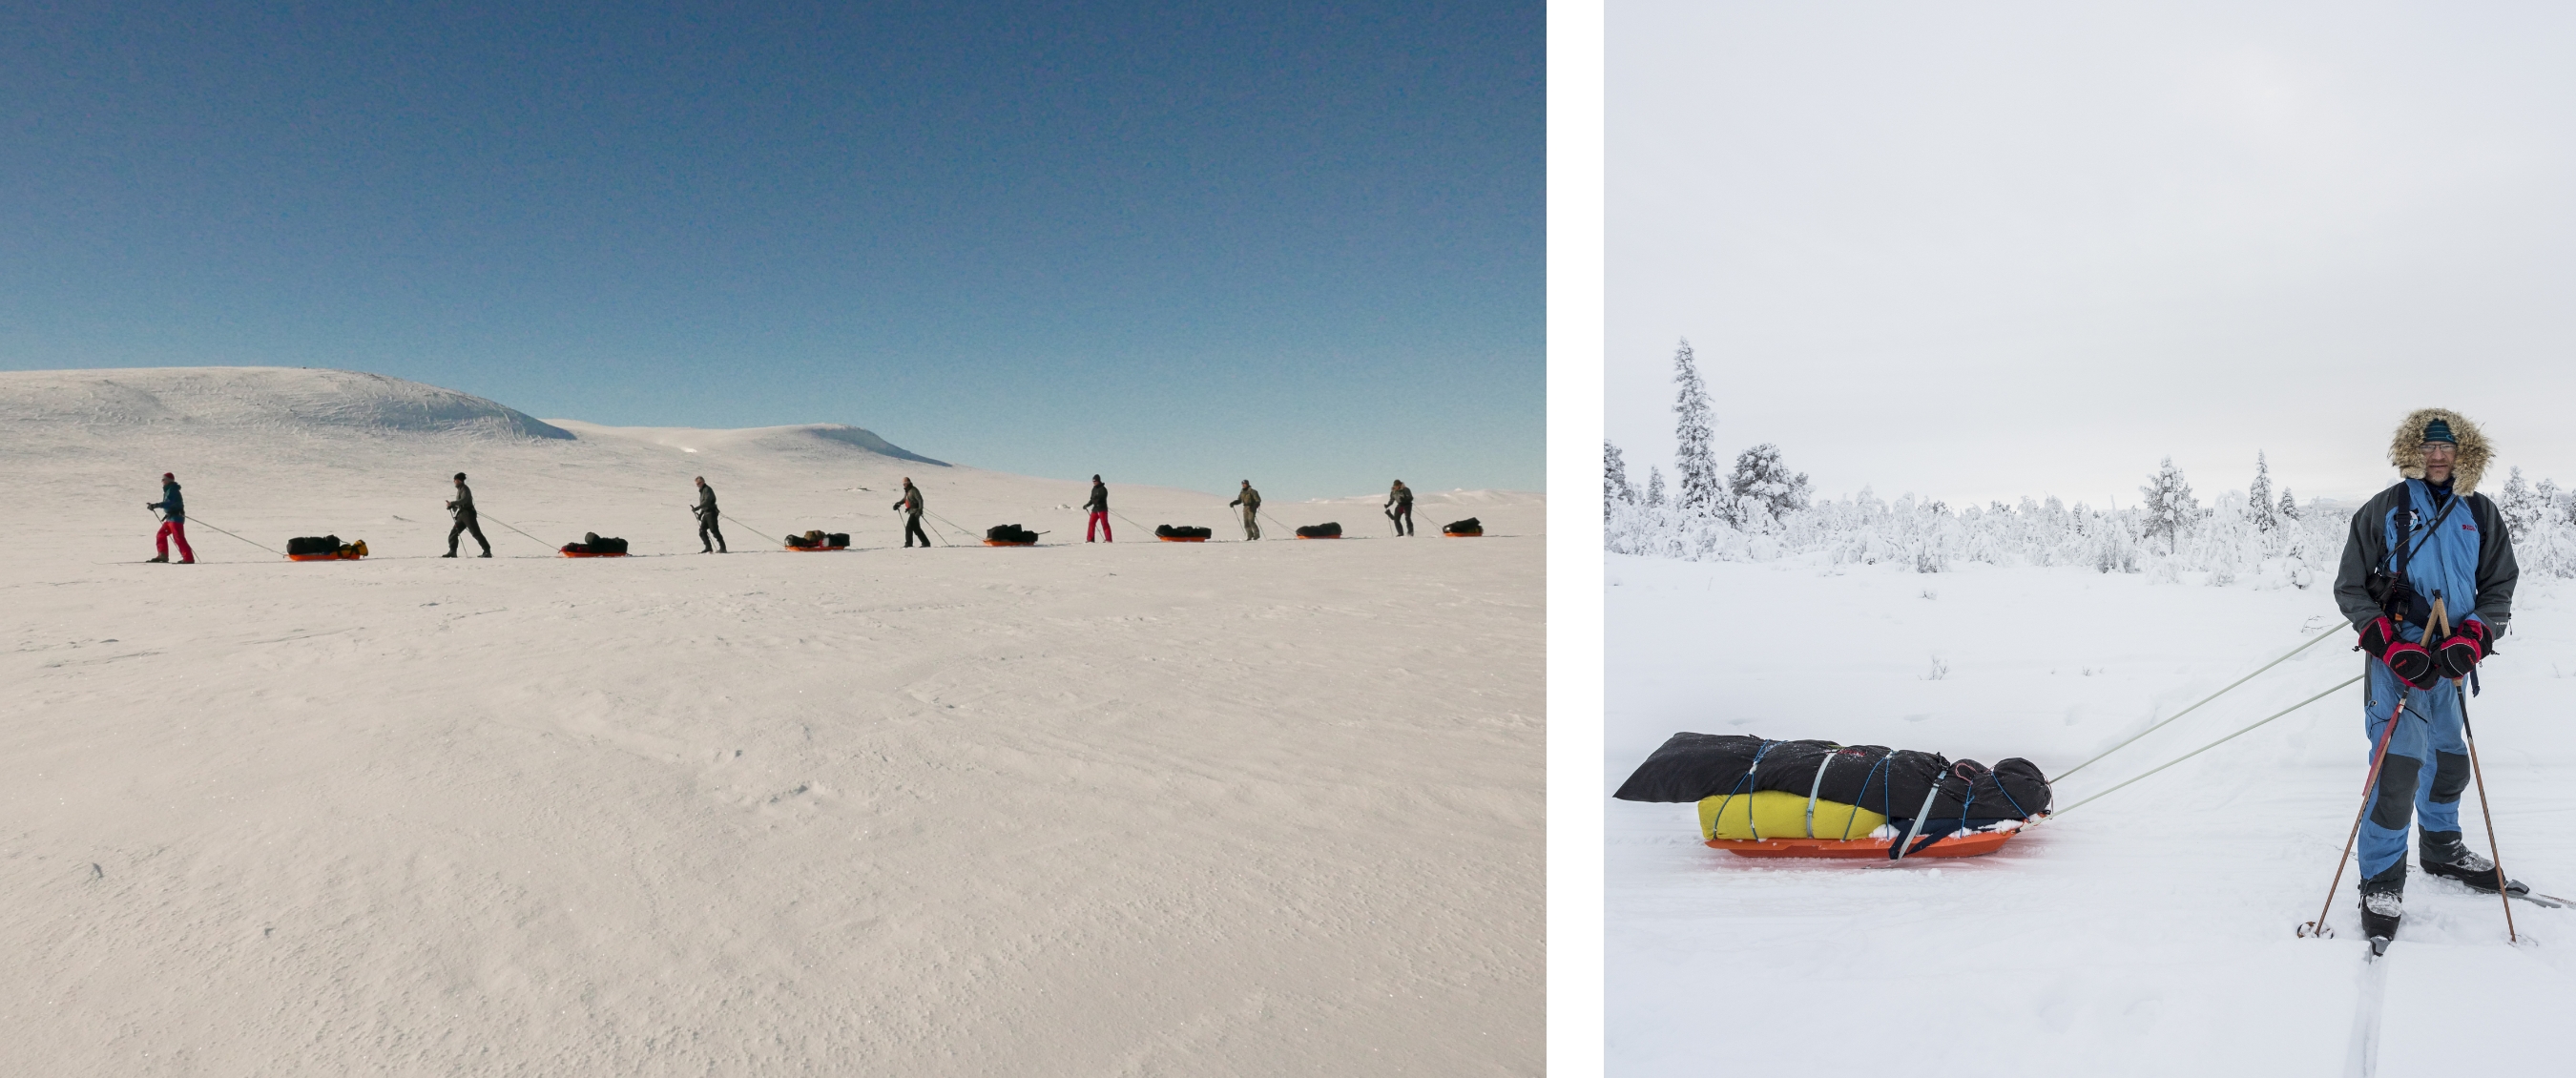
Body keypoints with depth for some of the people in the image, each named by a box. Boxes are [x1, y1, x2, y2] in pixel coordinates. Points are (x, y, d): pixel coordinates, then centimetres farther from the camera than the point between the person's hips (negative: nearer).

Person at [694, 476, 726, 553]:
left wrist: (697, 508, -27)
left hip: (711, 512, -9)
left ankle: (723, 548, -11)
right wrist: (701, 513, 19)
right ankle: (708, 548, 5)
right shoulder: (702, 491, 19)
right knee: (702, 531, 4)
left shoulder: (707, 489, -10)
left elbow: (707, 501, -24)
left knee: (714, 530, -12)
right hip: (706, 513, 9)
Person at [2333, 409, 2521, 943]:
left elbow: (2499, 587, 9)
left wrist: (2472, 639, -9)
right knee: (2399, 764, -14)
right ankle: (2382, 879, -5)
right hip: (2398, 655, -5)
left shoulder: (2482, 514, 8)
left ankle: (2442, 849, 39)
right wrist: (2391, 644, -13)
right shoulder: (2382, 510, -2)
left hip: (2452, 657, 5)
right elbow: (2350, 588, -1)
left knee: (2450, 759, 17)